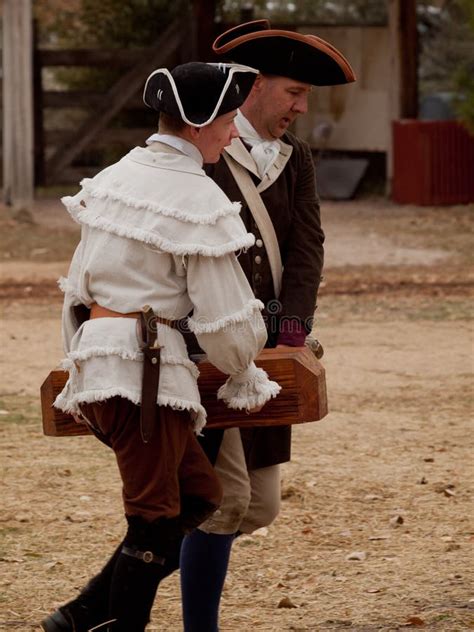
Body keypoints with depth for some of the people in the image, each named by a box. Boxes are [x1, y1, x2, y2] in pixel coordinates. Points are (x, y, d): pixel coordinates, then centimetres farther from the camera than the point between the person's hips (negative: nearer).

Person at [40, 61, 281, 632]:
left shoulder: (115, 176, 12)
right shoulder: (199, 202, -12)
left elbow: (78, 285, 18)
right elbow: (226, 319, -9)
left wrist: (83, 362, 27)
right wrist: (244, 379, 9)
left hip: (95, 366, 9)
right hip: (145, 370, -9)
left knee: (199, 494, 14)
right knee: (154, 519, -1)